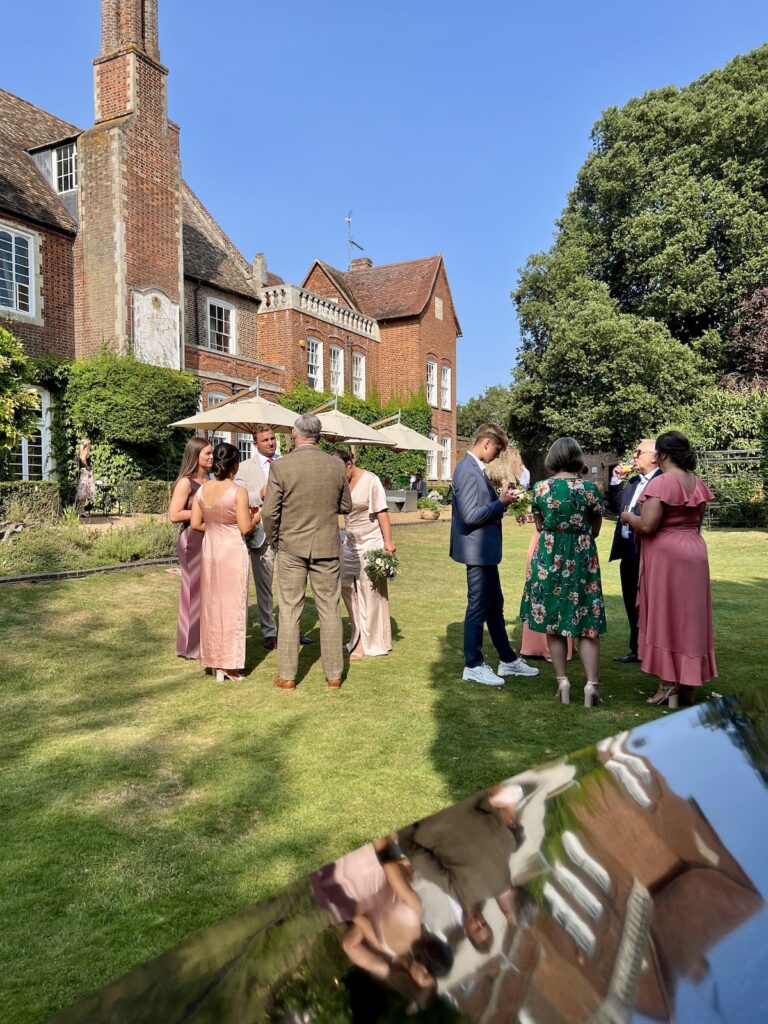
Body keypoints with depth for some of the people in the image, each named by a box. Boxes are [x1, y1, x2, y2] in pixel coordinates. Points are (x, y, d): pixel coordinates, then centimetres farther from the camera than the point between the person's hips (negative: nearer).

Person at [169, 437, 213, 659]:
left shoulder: (208, 481, 12)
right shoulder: (186, 482, -10)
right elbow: (174, 515, -16)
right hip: (192, 542, -7)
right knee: (194, 592, 1)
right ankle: (191, 647, 13)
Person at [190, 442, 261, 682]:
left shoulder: (202, 489, 1)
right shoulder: (238, 491, -14)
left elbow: (195, 524, 4)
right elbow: (245, 528, -12)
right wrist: (257, 516, 7)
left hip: (209, 548, 5)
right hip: (232, 550, -5)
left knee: (211, 605, 14)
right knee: (232, 606, 4)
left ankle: (215, 662, 24)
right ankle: (231, 666, 10)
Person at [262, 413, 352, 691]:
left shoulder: (280, 466, -10)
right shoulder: (336, 465, -2)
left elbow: (270, 512, -9)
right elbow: (346, 506, 7)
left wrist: (273, 540, 8)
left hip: (291, 548, -2)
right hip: (327, 547, 2)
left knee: (289, 611, 8)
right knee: (329, 611, 10)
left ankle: (287, 676, 15)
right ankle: (334, 675, 17)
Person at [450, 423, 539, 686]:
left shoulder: (476, 468, 11)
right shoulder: (468, 471, -19)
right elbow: (470, 516, -25)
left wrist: (501, 498, 4)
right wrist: (501, 502, -17)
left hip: (486, 550, 10)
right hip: (477, 550, -10)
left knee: (495, 605, 17)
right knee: (478, 607, 1)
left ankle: (507, 660, 30)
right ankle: (473, 666, 15)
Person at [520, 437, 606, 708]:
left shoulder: (541, 487, -5)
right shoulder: (590, 488, -7)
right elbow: (595, 530, 4)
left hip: (549, 558, 1)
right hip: (582, 559, 0)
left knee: (552, 622, 11)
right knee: (586, 623, 7)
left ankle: (562, 682, 14)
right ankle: (591, 684, 4)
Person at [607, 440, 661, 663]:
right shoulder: (633, 482, 14)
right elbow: (615, 507, 15)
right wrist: (616, 481, 7)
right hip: (628, 550, 8)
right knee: (632, 603, 15)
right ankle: (637, 649, 27)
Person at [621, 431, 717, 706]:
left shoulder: (662, 483, -18)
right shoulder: (698, 483, 7)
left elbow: (647, 526, -22)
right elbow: (697, 522, 16)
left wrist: (628, 518, -3)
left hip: (666, 557, -7)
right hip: (695, 553, 8)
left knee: (665, 616, 1)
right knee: (688, 616, 14)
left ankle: (670, 685, 5)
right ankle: (688, 681, 23)